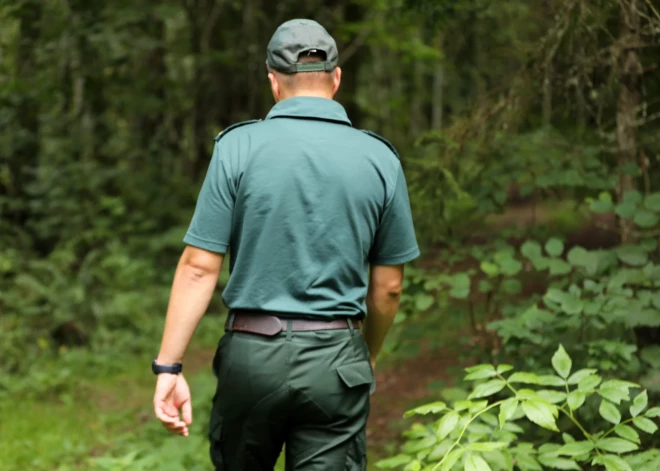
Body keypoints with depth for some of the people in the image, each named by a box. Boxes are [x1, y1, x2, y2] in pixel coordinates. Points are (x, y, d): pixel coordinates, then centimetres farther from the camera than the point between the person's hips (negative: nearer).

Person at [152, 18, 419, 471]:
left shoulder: (239, 146, -5)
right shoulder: (380, 160, 1)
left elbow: (200, 267, -9)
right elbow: (388, 286, 6)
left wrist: (169, 366, -5)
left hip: (252, 353, 0)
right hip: (336, 360, 0)